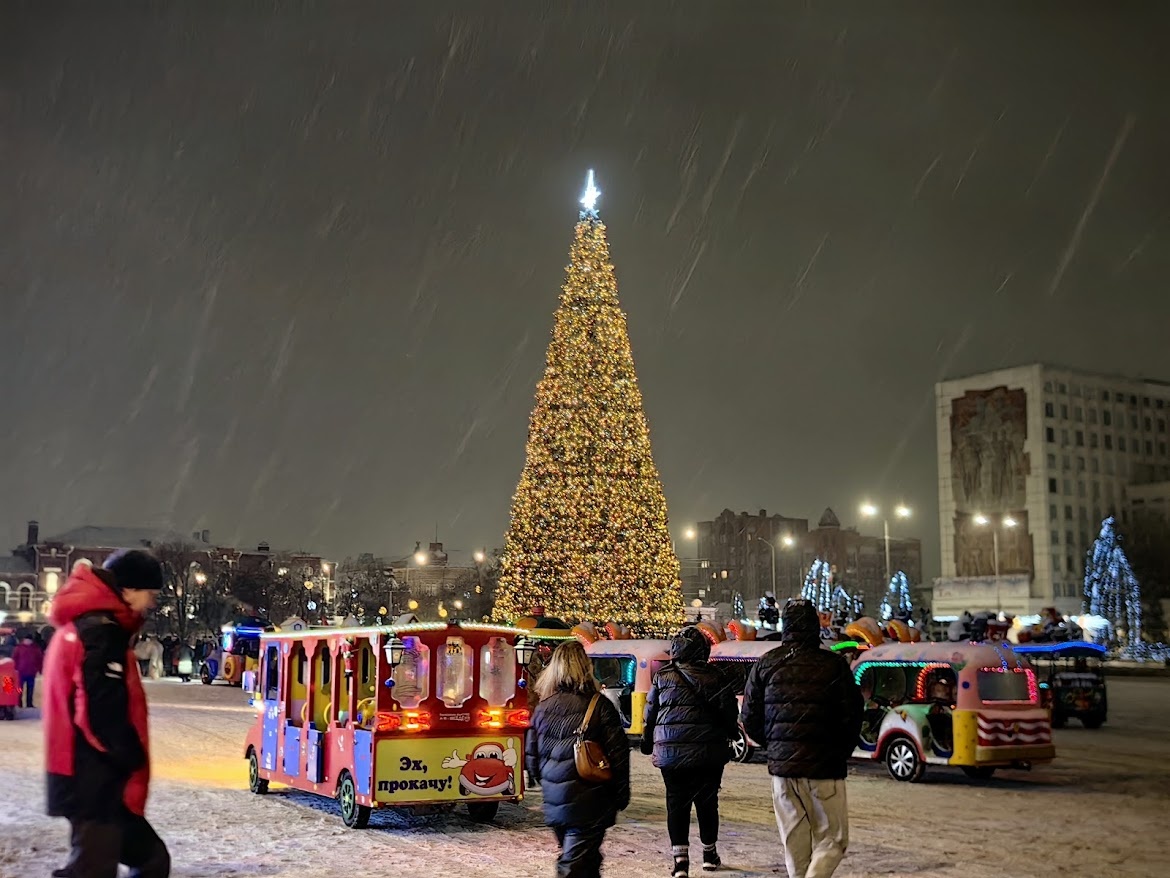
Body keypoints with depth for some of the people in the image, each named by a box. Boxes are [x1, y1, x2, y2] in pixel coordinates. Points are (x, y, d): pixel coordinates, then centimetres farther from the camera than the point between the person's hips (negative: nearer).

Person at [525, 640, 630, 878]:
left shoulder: (543, 708, 3)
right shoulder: (599, 706, -10)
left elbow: (532, 758, 9)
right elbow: (618, 754, -8)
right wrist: (621, 795, 4)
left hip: (555, 804, 5)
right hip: (589, 805, -5)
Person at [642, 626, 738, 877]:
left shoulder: (662, 677, -1)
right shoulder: (714, 678, -3)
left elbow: (650, 715, 3)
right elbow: (728, 709, -3)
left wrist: (647, 744, 16)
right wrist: (731, 733, 16)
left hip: (671, 752, 0)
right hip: (708, 753, 0)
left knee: (676, 803, 4)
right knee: (707, 802, 13)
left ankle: (680, 858, -6)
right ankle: (709, 853, 26)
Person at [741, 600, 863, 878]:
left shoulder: (766, 664, 3)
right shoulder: (834, 666, -6)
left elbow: (750, 719, 5)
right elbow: (852, 718, -5)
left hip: (782, 766, 3)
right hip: (824, 769, -3)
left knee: (794, 844, 15)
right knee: (832, 840, 6)